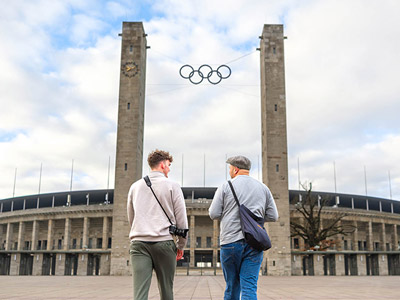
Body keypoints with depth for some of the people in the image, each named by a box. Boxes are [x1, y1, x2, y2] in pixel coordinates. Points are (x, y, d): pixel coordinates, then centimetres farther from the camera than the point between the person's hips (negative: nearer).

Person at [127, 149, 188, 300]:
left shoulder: (135, 187, 16)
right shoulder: (172, 186, 3)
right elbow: (181, 220, 2)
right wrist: (181, 245, 13)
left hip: (138, 242, 3)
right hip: (164, 241, -2)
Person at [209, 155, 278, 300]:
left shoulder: (225, 186, -1)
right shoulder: (263, 188, 10)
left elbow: (214, 214, -3)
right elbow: (273, 216, 10)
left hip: (231, 242, -2)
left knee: (232, 285, 12)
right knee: (249, 286, -1)